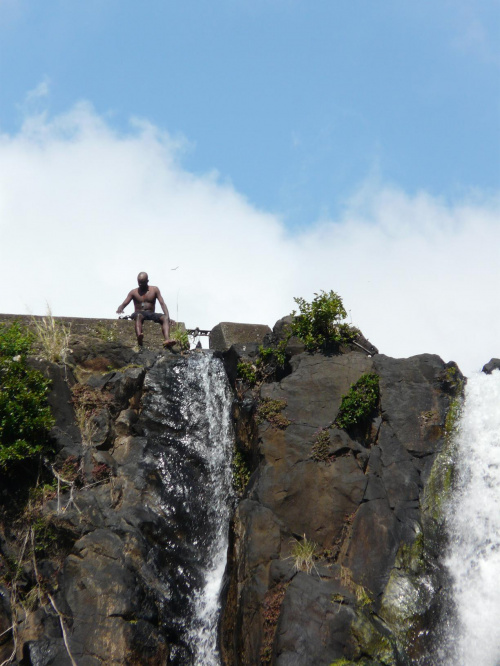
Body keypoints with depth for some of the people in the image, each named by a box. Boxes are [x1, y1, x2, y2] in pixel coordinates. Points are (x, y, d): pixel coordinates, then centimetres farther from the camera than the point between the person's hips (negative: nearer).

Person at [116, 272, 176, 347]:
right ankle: (139, 338, -68)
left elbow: (162, 303, 4)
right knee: (138, 316, -40)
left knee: (165, 318, -29)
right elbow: (124, 304, 5)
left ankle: (167, 339, -55)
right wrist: (119, 309, -20)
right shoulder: (134, 292, 12)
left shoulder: (154, 290, 13)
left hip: (151, 314, 2)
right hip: (139, 313, -2)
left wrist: (167, 315, -13)